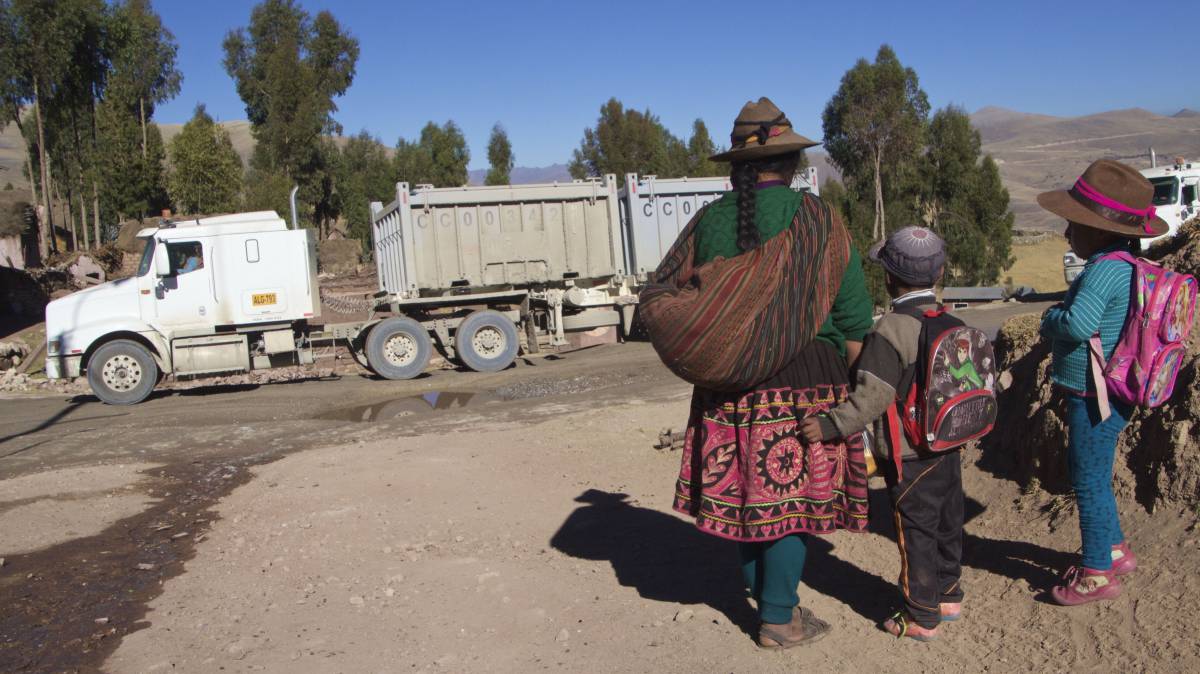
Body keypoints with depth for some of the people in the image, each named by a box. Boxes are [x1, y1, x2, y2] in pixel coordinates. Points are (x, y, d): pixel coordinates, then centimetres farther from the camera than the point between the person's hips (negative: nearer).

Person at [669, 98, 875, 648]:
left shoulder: (709, 220, 4)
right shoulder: (813, 216, -5)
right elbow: (852, 310, -4)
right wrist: (849, 373, 8)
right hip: (803, 376, -4)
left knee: (745, 491, 16)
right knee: (792, 493, 6)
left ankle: (764, 594, 34)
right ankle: (779, 620, 14)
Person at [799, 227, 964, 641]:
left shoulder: (890, 331, -21)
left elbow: (872, 397, -27)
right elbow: (965, 382, 12)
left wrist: (832, 425, -24)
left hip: (910, 456, -8)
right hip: (949, 449, 8)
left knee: (916, 535, 3)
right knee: (947, 526, 20)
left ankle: (921, 619, 14)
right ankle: (948, 597, 36)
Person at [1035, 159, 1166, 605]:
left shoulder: (1106, 268, -23)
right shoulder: (1125, 266, 9)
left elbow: (1078, 324, -33)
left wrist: (1050, 319, -12)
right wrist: (1056, 322, 1)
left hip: (1095, 398, -10)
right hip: (1098, 394, 10)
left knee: (1089, 482, 3)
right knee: (1091, 478, 23)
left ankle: (1098, 574, 16)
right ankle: (1115, 551, 40)